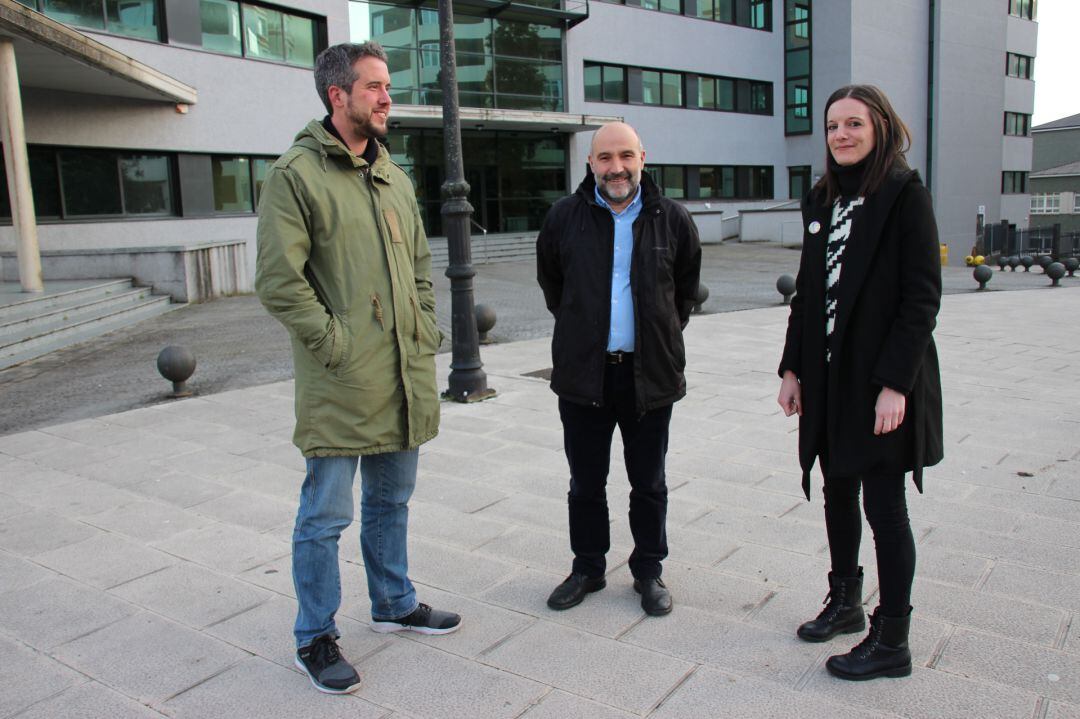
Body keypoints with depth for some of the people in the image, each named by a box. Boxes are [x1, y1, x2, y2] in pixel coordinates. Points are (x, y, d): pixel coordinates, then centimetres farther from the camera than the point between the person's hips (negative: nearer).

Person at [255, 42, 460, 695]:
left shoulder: (394, 178, 14)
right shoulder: (297, 174, -9)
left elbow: (420, 263, 20)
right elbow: (279, 281, -15)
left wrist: (425, 331, 9)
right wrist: (335, 344, -16)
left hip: (404, 378, 7)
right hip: (340, 384, -7)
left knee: (391, 501, 20)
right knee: (327, 514, 3)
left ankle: (395, 604, 38)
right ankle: (316, 640, 20)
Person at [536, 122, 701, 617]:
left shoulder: (672, 219, 0)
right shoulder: (565, 217, -1)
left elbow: (686, 286, 16)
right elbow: (550, 282, 16)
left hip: (650, 372, 0)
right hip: (583, 371, 1)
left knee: (649, 484, 12)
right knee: (585, 482, 12)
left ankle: (648, 570, 29)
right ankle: (587, 568, 30)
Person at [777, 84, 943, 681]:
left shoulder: (904, 194, -9)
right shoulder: (822, 200, 10)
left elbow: (922, 297, -14)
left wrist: (894, 383, -19)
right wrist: (793, 369, 8)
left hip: (882, 379, -6)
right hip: (829, 375, 7)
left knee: (883, 505, 0)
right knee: (838, 492, 16)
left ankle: (891, 642, 14)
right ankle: (845, 602, 35)